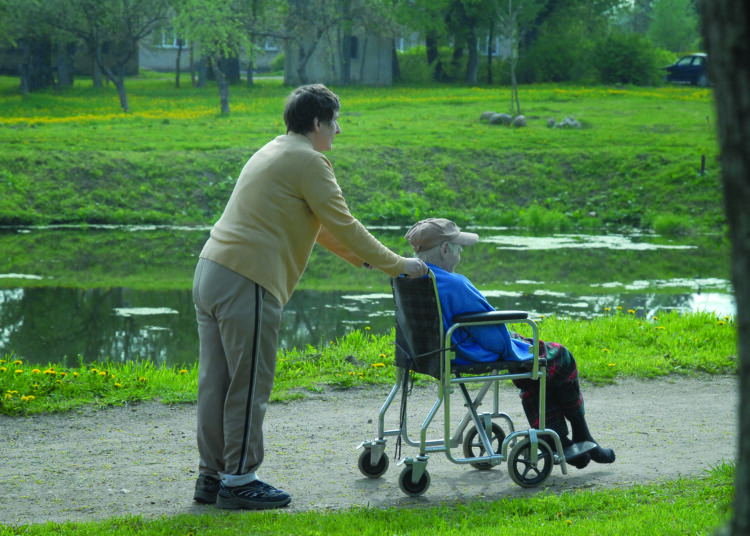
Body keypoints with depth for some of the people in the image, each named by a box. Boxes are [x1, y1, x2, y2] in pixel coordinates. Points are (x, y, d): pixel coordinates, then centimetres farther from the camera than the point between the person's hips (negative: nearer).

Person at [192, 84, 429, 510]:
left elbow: (318, 224, 31)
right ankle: (239, 480, 2)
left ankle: (212, 475, 18)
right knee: (248, 386, -3)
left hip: (210, 273, 10)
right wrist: (396, 264, 2)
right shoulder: (308, 162, -7)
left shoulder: (274, 153, 24)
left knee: (216, 381, 12)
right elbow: (342, 225, -8)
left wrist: (363, 257, 31)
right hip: (246, 283, -10)